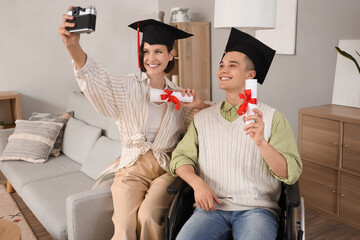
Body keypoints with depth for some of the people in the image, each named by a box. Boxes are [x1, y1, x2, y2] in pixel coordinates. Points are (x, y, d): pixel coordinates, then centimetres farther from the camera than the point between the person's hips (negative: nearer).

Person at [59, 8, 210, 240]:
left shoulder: (178, 96, 7)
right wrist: (74, 46, -42)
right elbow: (97, 78, -22)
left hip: (167, 169, 1)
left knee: (149, 215, -25)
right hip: (133, 168, -1)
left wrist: (200, 105, -8)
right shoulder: (129, 87, -1)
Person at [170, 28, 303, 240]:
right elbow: (181, 157, 10)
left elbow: (291, 174, -4)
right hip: (212, 207, 2)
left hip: (257, 208, -1)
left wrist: (261, 143, -21)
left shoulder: (273, 118, 3)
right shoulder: (203, 118, 12)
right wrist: (197, 183, -10)